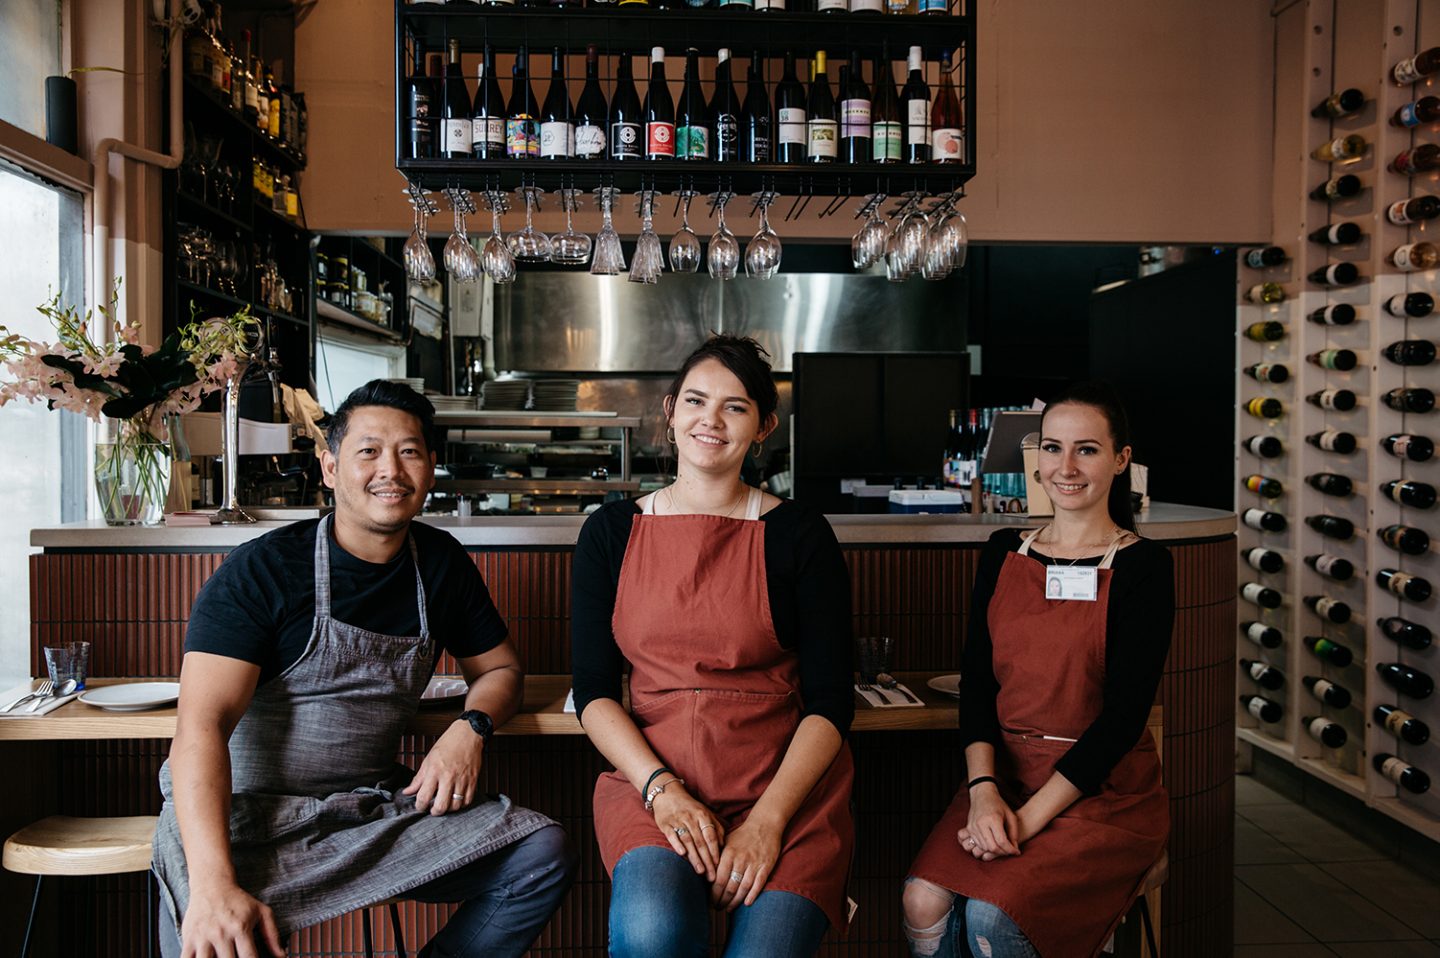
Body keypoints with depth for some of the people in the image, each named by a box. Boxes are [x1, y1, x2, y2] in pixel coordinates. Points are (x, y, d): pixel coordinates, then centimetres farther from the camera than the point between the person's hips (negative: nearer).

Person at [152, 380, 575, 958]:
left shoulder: (441, 563, 6)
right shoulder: (262, 570, -10)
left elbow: (499, 669, 18)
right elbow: (201, 728, -20)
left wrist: (470, 727, -7)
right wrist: (214, 884, -34)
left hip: (379, 809, 5)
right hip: (250, 810, -5)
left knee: (544, 854, -11)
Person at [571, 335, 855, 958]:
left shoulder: (798, 535, 2)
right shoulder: (611, 532, 8)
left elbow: (831, 701, -1)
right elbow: (593, 690, 5)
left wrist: (767, 819, -13)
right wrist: (661, 788, -11)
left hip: (787, 782, 0)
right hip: (651, 772, 1)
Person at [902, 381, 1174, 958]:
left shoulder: (1142, 566, -5)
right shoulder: (1003, 553, 8)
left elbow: (1123, 715, -12)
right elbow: (976, 681, 4)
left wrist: (1029, 818, -17)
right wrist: (983, 790, -12)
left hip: (1104, 789, -3)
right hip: (1004, 773, 4)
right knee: (924, 904, -21)